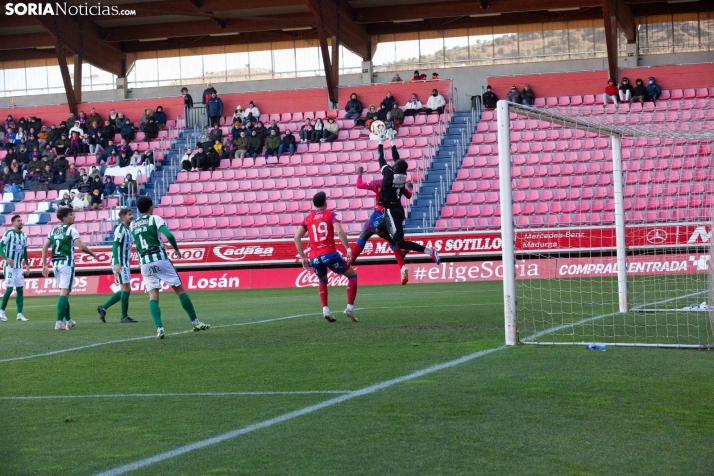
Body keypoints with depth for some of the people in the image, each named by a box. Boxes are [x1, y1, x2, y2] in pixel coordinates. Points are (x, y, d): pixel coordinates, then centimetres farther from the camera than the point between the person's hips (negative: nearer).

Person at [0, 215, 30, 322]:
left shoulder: (24, 235, 11)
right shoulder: (9, 233, -10)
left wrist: (27, 265, 18)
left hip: (19, 267, 6)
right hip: (9, 266, -6)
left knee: (20, 289, 1)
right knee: (9, 289, -9)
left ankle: (20, 314, 3)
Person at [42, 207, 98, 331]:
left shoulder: (53, 230, 12)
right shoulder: (71, 230, -6)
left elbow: (45, 248, 9)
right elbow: (81, 247, -14)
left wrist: (44, 265, 12)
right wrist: (92, 253, 4)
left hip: (55, 264, 7)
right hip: (67, 263, -6)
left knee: (64, 292, 18)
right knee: (64, 292, -8)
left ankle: (69, 320, 27)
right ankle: (59, 322, -17)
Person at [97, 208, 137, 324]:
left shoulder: (128, 230, 16)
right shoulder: (120, 229, -12)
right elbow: (115, 245, -19)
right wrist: (117, 263, -27)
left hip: (125, 263, 10)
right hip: (120, 264, -10)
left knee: (125, 290, 12)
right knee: (126, 289, -6)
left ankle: (103, 308, 14)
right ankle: (124, 317, 1)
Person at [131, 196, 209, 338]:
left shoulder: (132, 224, 13)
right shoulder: (155, 219, -1)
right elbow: (169, 235, -13)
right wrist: (176, 249, 3)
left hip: (144, 263, 3)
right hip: (160, 258, -3)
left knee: (153, 296, 1)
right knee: (180, 289, 6)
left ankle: (159, 329, -17)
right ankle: (196, 323, 9)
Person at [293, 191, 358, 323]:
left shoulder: (308, 218, 14)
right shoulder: (330, 214, 5)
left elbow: (297, 237, 8)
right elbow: (339, 231, -13)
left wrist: (303, 257, 12)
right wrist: (348, 249, -11)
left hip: (314, 258, 4)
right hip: (330, 254, -4)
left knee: (322, 281, 31)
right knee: (352, 275, 15)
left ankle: (325, 309, 12)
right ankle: (350, 308, 3)